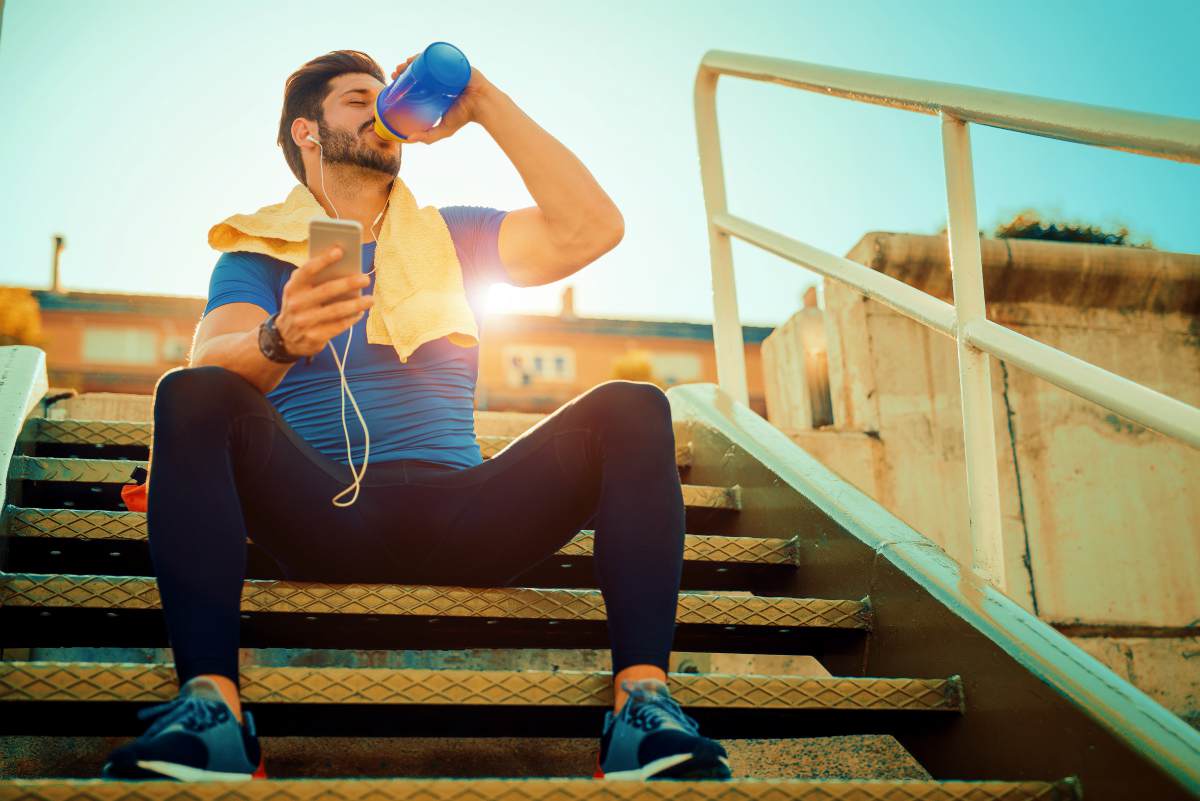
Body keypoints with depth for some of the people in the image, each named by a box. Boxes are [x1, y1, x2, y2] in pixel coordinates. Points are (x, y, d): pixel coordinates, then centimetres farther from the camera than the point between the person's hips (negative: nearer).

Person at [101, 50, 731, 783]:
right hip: (323, 522, -1)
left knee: (631, 407, -19)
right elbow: (211, 363, -7)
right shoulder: (261, 253, 14)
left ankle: (643, 697, -32)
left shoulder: (454, 239, 20)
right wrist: (282, 342, -32)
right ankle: (211, 703, -36)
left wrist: (486, 104, 3)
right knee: (192, 395, -26)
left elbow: (593, 230, 3)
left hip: (458, 525, 2)